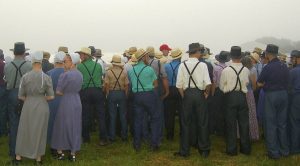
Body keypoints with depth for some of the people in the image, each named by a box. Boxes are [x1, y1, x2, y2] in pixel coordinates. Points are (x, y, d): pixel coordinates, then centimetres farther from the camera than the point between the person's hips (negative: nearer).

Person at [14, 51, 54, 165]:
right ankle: (38, 158, 20)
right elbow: (51, 97, -8)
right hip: (42, 107, -1)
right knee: (40, 131, 12)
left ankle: (18, 156, 24)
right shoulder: (47, 78, -10)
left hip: (28, 106, 1)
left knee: (24, 130, 15)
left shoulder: (25, 77, -7)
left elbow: (21, 96, -2)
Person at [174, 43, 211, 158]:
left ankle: (184, 151, 14)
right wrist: (206, 92, 4)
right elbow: (207, 83, -14)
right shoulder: (202, 65, -7)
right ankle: (204, 150, 19)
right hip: (200, 94, -1)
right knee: (202, 122, 10)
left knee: (186, 123, 9)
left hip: (187, 94, 1)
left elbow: (179, 85, -5)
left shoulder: (182, 65, -3)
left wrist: (184, 96, 8)